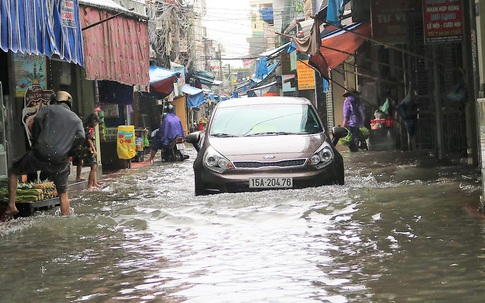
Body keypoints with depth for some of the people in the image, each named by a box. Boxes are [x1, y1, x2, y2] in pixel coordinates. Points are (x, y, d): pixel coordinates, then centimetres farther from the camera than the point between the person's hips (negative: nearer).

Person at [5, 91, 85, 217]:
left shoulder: (48, 109, 11)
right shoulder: (76, 119, 17)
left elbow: (37, 120, -8)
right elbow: (80, 137, -1)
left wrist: (35, 142, 2)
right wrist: (69, 153, 7)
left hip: (39, 155, -2)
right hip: (60, 162, 2)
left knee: (13, 171, 20)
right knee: (63, 192, 20)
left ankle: (11, 206, 11)